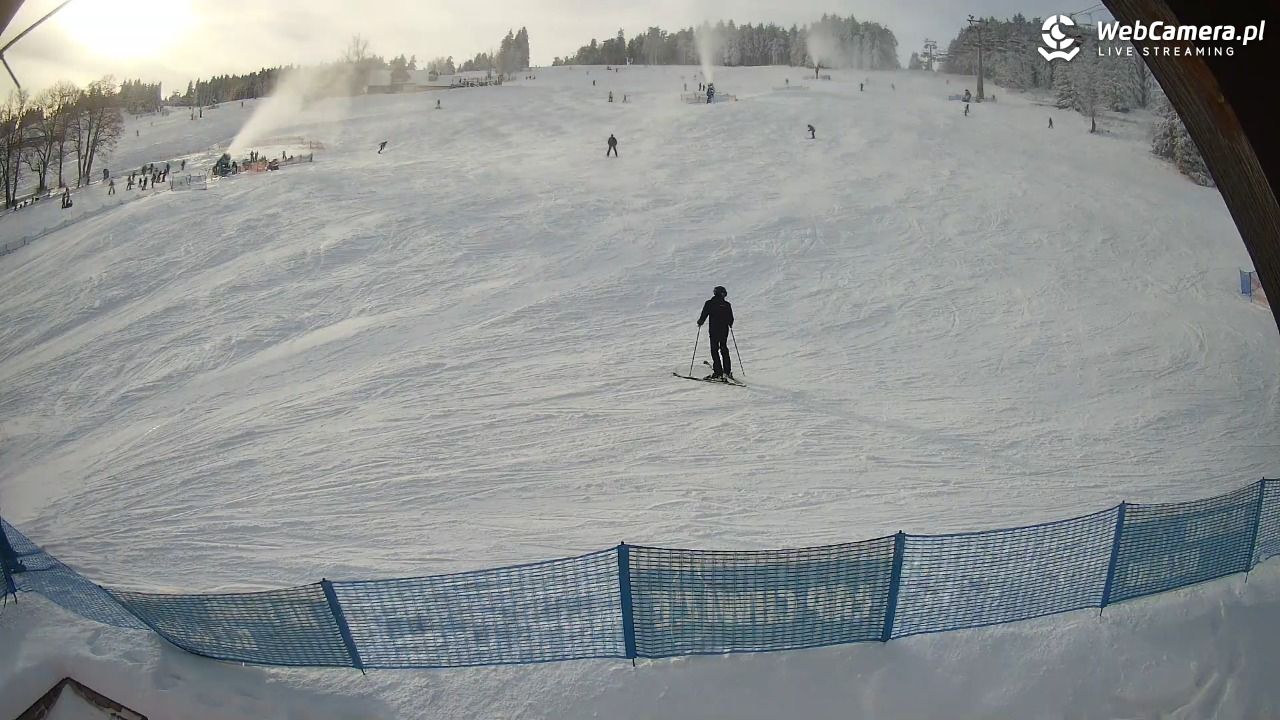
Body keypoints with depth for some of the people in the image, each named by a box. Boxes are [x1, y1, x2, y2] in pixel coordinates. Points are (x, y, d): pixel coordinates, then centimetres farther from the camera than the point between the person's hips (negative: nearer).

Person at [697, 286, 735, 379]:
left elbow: (704, 316, -7)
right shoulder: (727, 305, -1)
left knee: (714, 350, 2)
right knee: (724, 349, 15)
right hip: (724, 330, 3)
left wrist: (700, 322, 13)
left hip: (714, 330, -3)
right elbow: (731, 320, 5)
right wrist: (729, 324, 28)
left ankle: (718, 372, -4)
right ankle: (727, 371, 16)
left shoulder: (709, 303, -8)